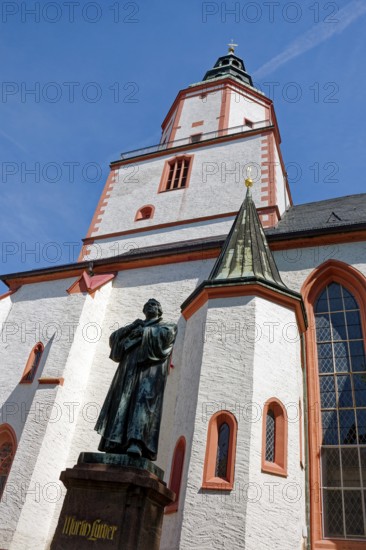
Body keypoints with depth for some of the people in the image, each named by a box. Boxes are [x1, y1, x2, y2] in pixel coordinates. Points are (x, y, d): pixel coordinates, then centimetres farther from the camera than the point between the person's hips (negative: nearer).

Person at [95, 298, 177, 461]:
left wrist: (144, 332, -1)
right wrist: (131, 327, 5)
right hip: (130, 367, 5)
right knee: (123, 400, -13)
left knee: (144, 399, -24)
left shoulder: (167, 325, 21)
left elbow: (166, 335, -4)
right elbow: (114, 338, 20)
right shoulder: (135, 326, 32)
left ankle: (136, 442, -37)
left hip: (152, 366, -4)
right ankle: (116, 442, -21)